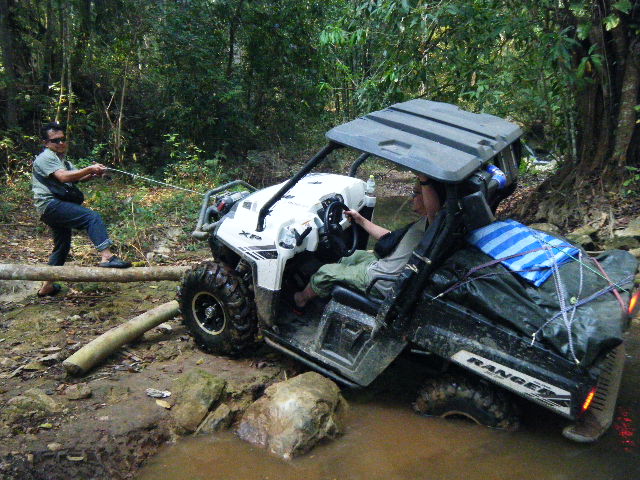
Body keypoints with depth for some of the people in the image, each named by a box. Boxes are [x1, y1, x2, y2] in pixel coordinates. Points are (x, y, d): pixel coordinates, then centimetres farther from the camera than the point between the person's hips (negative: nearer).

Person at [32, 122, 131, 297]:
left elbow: (76, 177, 8)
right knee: (93, 217, -26)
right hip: (51, 204, -10)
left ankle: (47, 286, 28)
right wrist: (89, 169, -26)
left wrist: (93, 174, -11)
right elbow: (64, 177, -24)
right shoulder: (45, 158, -7)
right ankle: (106, 257, -39)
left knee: (62, 245, 18)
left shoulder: (62, 160, 23)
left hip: (57, 206, 10)